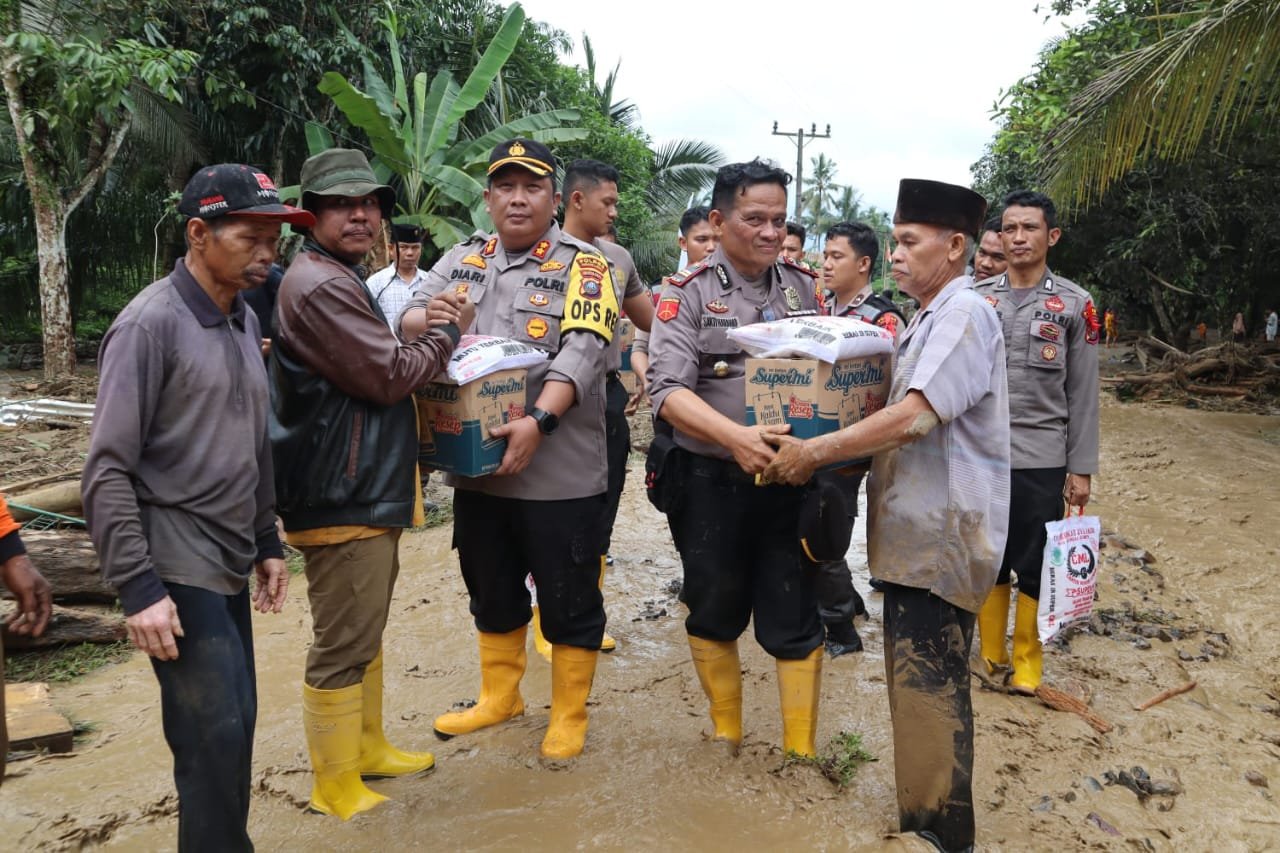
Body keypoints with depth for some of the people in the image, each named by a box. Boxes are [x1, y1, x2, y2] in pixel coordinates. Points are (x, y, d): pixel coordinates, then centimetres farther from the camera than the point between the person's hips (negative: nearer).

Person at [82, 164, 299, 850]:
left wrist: (266, 542, 17)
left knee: (233, 726, 13)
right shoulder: (150, 324, -13)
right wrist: (137, 588, -18)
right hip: (176, 569, -7)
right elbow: (107, 471, -15)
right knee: (216, 734, -6)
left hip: (228, 565, 7)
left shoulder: (244, 321, 11)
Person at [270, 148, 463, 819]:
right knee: (343, 646, 1)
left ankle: (366, 747, 37)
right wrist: (447, 334, -6)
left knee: (364, 634, 21)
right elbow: (390, 375, -20)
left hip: (368, 490, 11)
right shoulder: (318, 284, -17)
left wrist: (417, 330, 3)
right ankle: (336, 786, 16)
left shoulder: (345, 279, 18)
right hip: (343, 497, -11)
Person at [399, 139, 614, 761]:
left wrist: (538, 420, -30)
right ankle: (499, 697, 39)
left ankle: (569, 715, 26)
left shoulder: (582, 265, -4)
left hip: (560, 470, -4)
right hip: (477, 463, 5)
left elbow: (582, 351, -17)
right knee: (491, 589, 19)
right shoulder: (461, 260, 11)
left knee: (568, 597, 6)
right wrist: (429, 316, -18)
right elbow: (406, 320, 6)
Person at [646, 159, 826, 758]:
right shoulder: (689, 293, -5)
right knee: (714, 614, 15)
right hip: (713, 482, -1)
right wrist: (736, 437, -31)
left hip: (792, 478, 2)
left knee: (795, 620, 7)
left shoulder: (804, 287, 6)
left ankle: (802, 748, 25)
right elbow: (668, 389, -16)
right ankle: (725, 730, 38)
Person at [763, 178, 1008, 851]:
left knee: (928, 688, -5)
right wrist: (821, 447, 8)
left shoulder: (963, 314, -14)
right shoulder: (928, 318, 18)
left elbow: (916, 416, -25)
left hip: (942, 531, -10)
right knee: (920, 681, 18)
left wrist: (818, 450, -22)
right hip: (916, 527, 10)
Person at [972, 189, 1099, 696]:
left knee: (1034, 566, 6)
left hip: (1042, 458, -2)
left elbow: (1083, 394, 0)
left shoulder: (1074, 304, 1)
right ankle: (989, 654, 26)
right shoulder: (976, 300, 6)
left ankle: (1027, 663, 22)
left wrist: (1081, 469, -3)